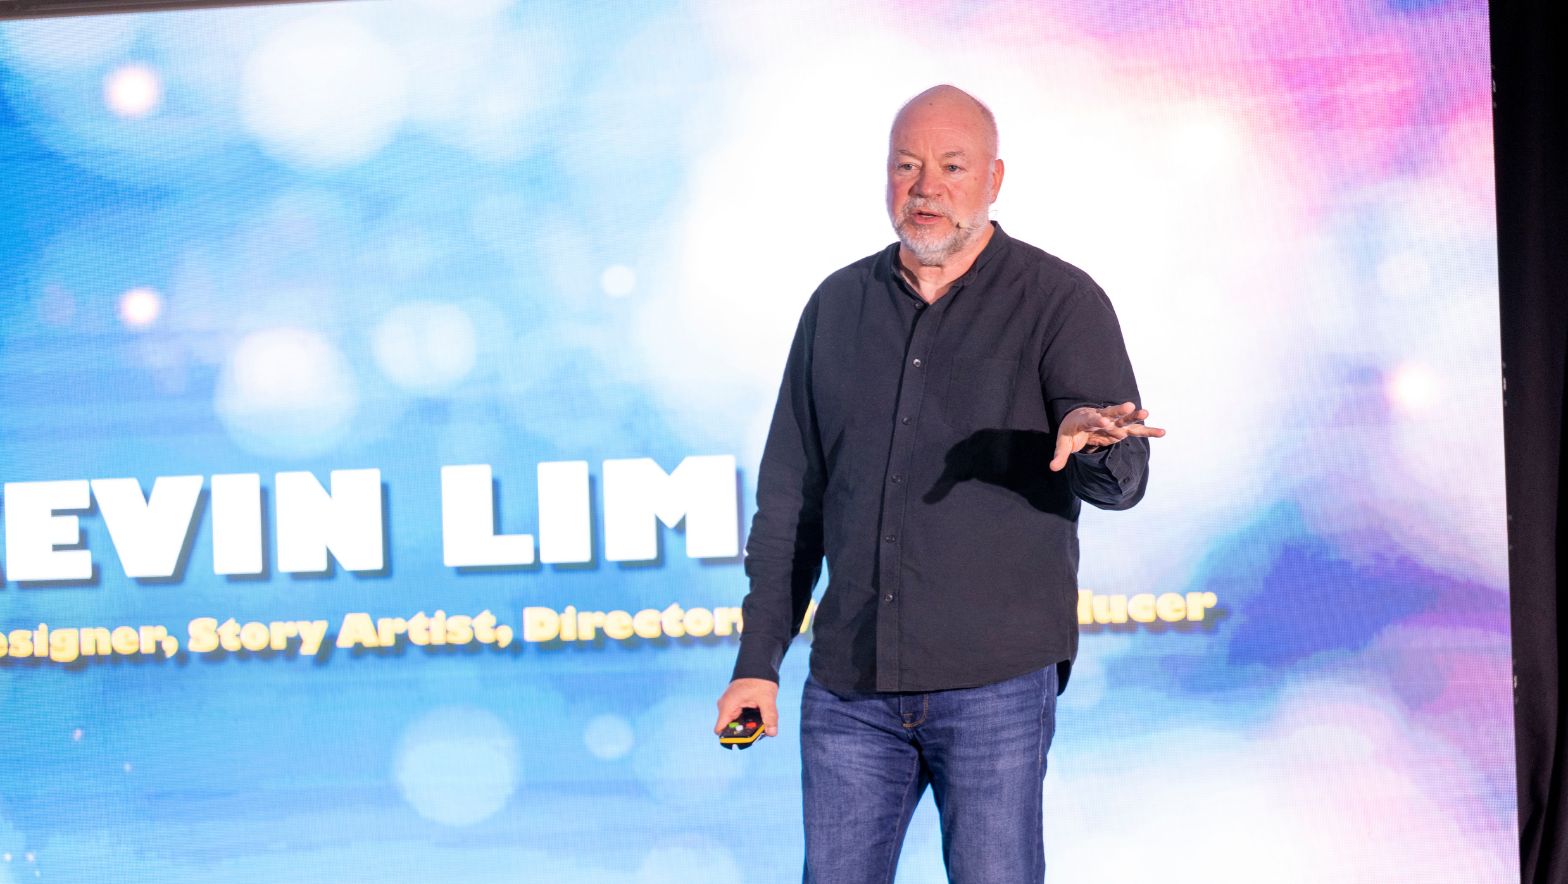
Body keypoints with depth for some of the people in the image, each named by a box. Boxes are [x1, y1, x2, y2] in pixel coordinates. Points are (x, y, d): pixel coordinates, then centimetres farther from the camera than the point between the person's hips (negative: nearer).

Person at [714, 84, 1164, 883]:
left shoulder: (1061, 302, -2)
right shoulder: (838, 306, 10)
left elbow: (1120, 481, -14)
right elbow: (791, 495, 13)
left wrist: (1092, 442, -38)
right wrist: (757, 659, 9)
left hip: (997, 678, -4)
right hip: (850, 683, 4)